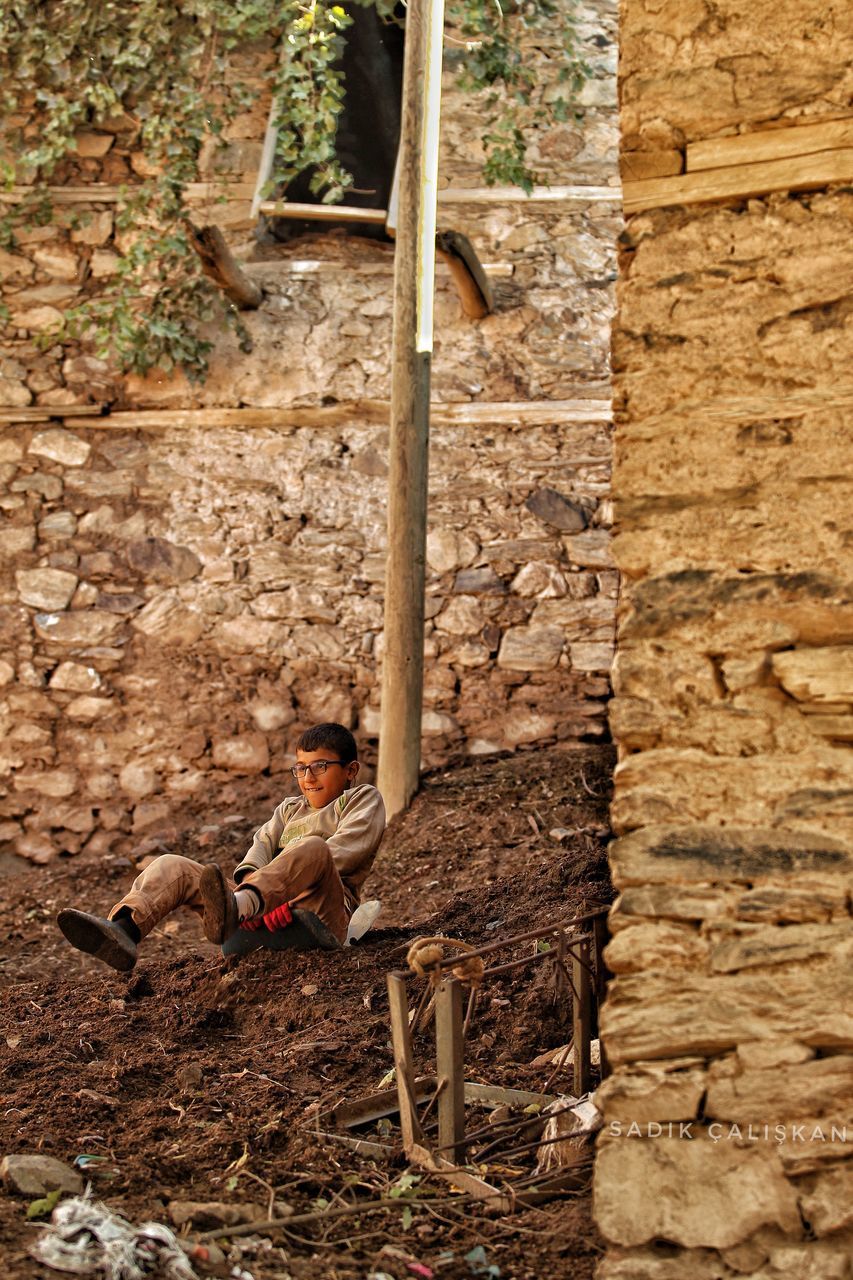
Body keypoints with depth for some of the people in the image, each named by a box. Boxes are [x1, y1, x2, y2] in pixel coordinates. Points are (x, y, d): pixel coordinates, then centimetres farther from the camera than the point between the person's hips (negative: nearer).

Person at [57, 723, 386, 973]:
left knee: (313, 847, -37)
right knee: (171, 866, -7)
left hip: (322, 908, -6)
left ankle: (235, 909, -64)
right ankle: (122, 929, -39)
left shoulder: (363, 798, 16)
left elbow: (347, 849, -4)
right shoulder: (290, 809, 34)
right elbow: (264, 840, 13)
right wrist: (248, 874, -10)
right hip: (265, 913, 6)